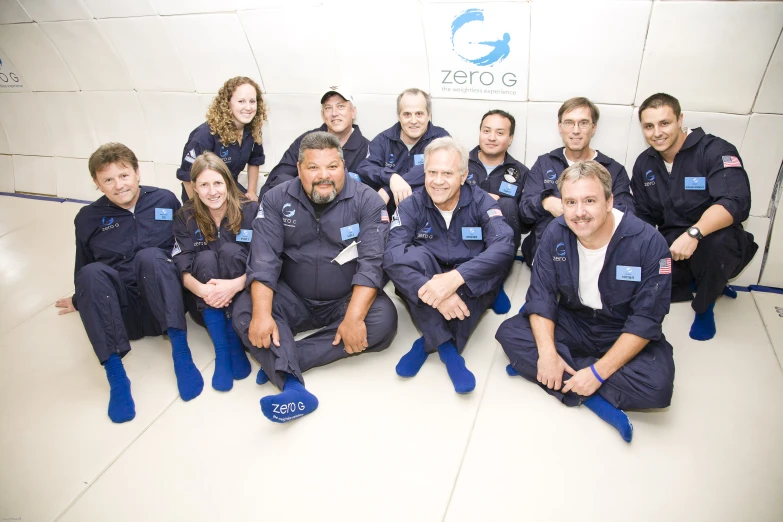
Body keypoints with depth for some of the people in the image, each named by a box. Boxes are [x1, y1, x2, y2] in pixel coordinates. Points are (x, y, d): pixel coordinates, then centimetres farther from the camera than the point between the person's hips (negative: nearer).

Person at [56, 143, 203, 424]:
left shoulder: (165, 200, 4)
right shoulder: (88, 218, 6)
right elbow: (82, 269, 20)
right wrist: (80, 301, 25)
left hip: (164, 304, -1)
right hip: (121, 310, 1)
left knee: (150, 256, -29)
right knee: (92, 273, -28)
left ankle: (181, 352, -35)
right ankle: (115, 373, -36)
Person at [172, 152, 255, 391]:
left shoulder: (251, 211, -9)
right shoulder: (185, 217, -3)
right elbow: (182, 269, -12)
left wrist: (236, 285, -35)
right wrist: (201, 289, -34)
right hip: (205, 303, 1)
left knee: (230, 251, -25)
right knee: (205, 258, -26)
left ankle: (235, 343, -26)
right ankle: (221, 351, -31)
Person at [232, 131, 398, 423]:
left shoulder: (367, 201, -10)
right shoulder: (277, 200, -4)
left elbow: (372, 262, -19)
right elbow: (263, 259, -13)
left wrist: (354, 318, -32)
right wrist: (261, 314, -28)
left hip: (347, 299, -1)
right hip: (293, 300, 2)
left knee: (383, 319, -29)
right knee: (244, 310, -22)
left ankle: (278, 362, -27)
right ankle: (292, 386, -39)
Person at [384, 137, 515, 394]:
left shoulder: (481, 202, -10)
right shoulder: (411, 206, -9)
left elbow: (504, 247, -29)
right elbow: (392, 257, -25)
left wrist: (455, 278, -43)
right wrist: (432, 291, -42)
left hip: (472, 290, 0)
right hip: (424, 290, 0)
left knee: (496, 265, -31)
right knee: (411, 255, -29)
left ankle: (429, 343, -22)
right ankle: (447, 347, -26)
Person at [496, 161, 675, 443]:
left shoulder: (649, 243, -22)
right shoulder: (556, 234, -12)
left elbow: (645, 320, -22)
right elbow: (540, 295, -9)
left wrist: (599, 372, -27)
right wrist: (547, 352, -24)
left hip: (626, 336, -3)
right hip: (572, 323, 4)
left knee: (657, 385, -31)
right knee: (509, 333, -18)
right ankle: (596, 399, -21)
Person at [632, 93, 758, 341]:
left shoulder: (715, 151, -15)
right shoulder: (644, 164, 4)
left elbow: (736, 202, -30)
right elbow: (644, 217, 9)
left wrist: (694, 233, -44)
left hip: (715, 244, -5)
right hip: (670, 248, 6)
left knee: (720, 239, -38)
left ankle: (705, 306, -7)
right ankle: (699, 284, 12)